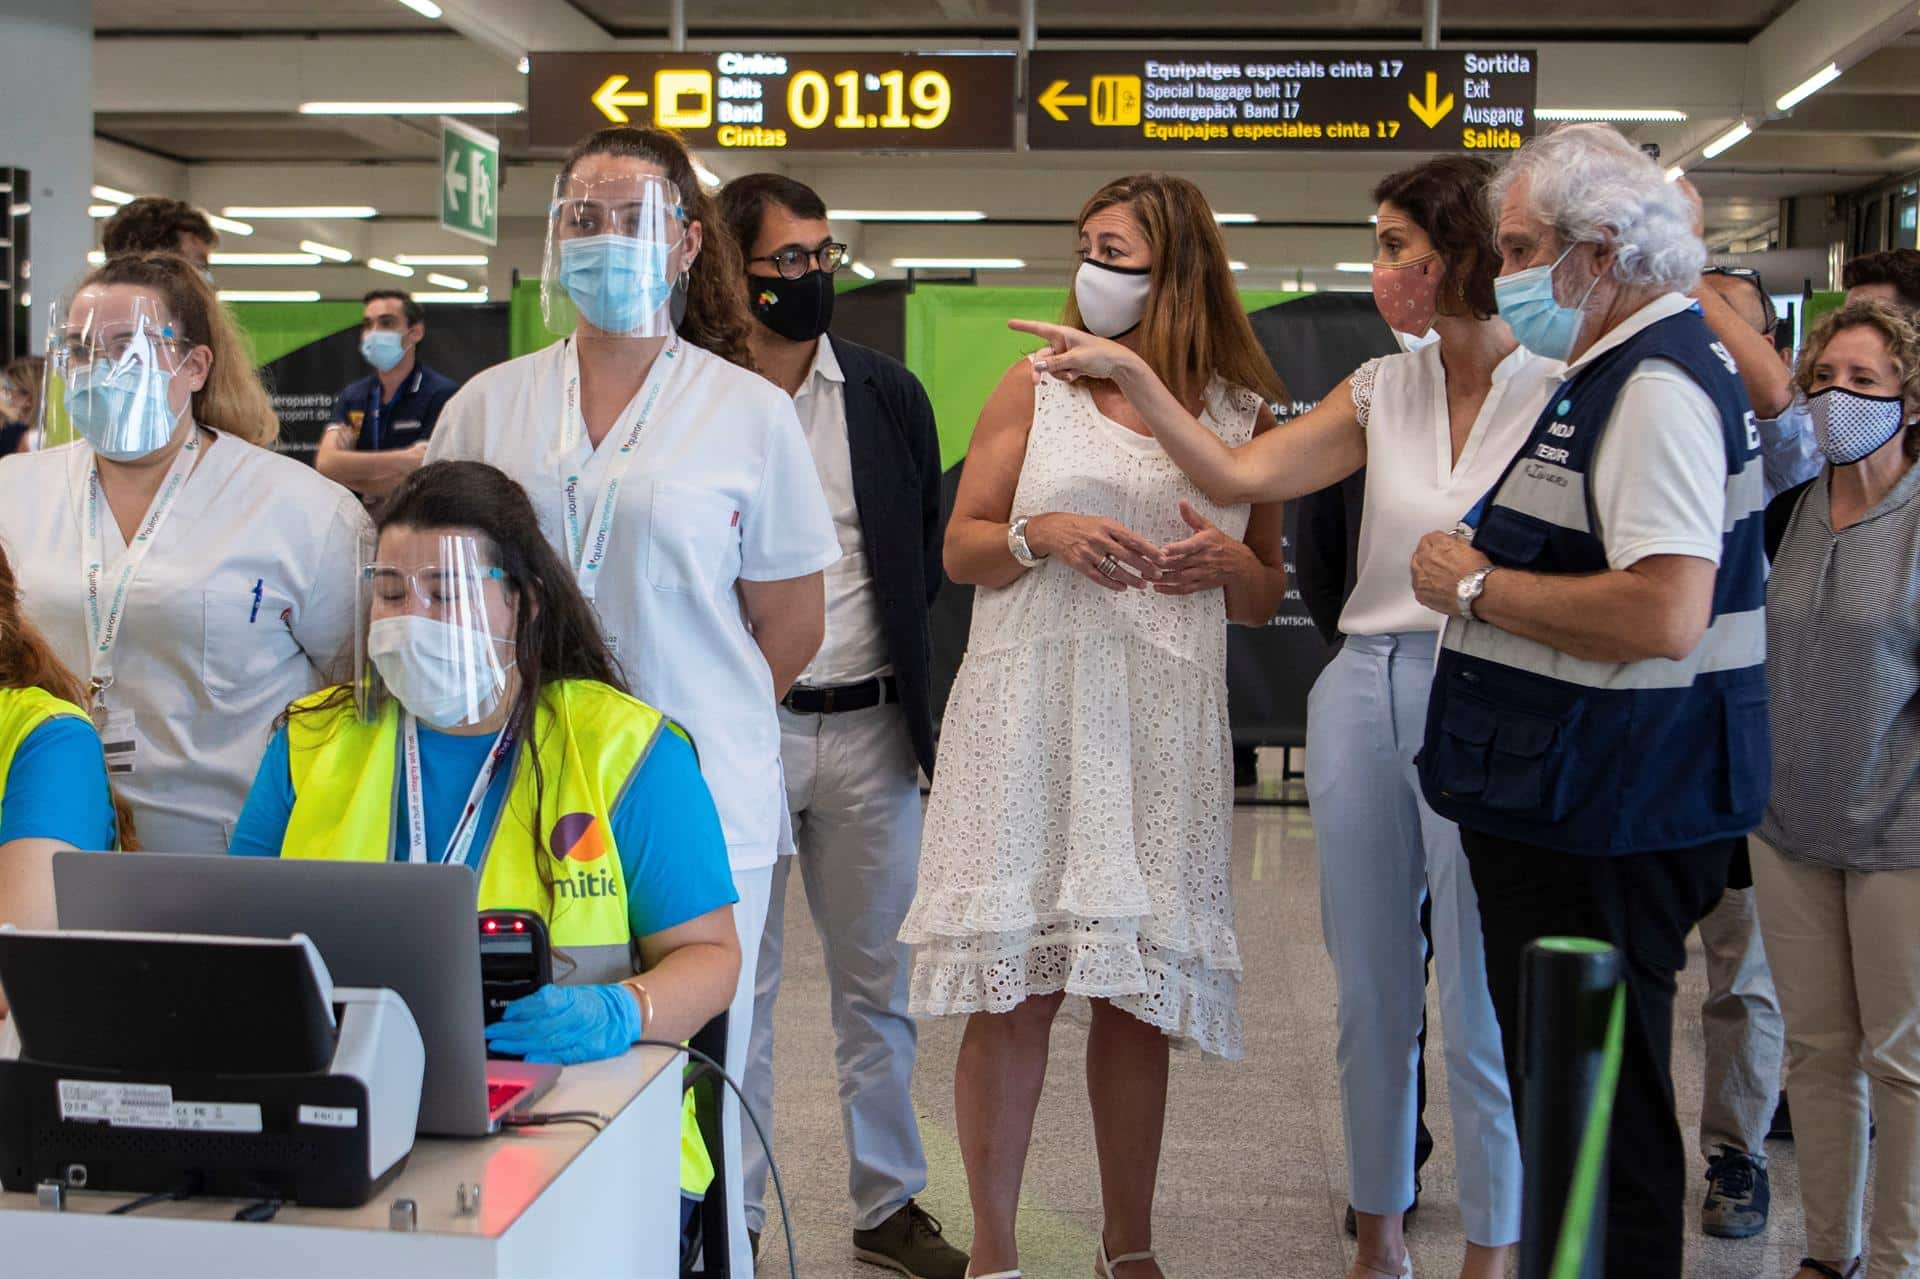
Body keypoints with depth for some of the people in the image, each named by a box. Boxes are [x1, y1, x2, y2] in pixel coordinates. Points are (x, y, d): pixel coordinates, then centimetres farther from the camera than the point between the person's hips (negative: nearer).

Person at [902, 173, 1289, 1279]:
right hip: (1031, 703, -1)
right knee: (1014, 989, -3)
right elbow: (961, 547, 7)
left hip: (1166, 721, 1)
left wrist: (1231, 564, -6)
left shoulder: (1246, 411, 11)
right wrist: (1043, 534, -12)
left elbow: (1267, 599, 16)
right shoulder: (1037, 386, 8)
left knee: (1139, 992, 5)